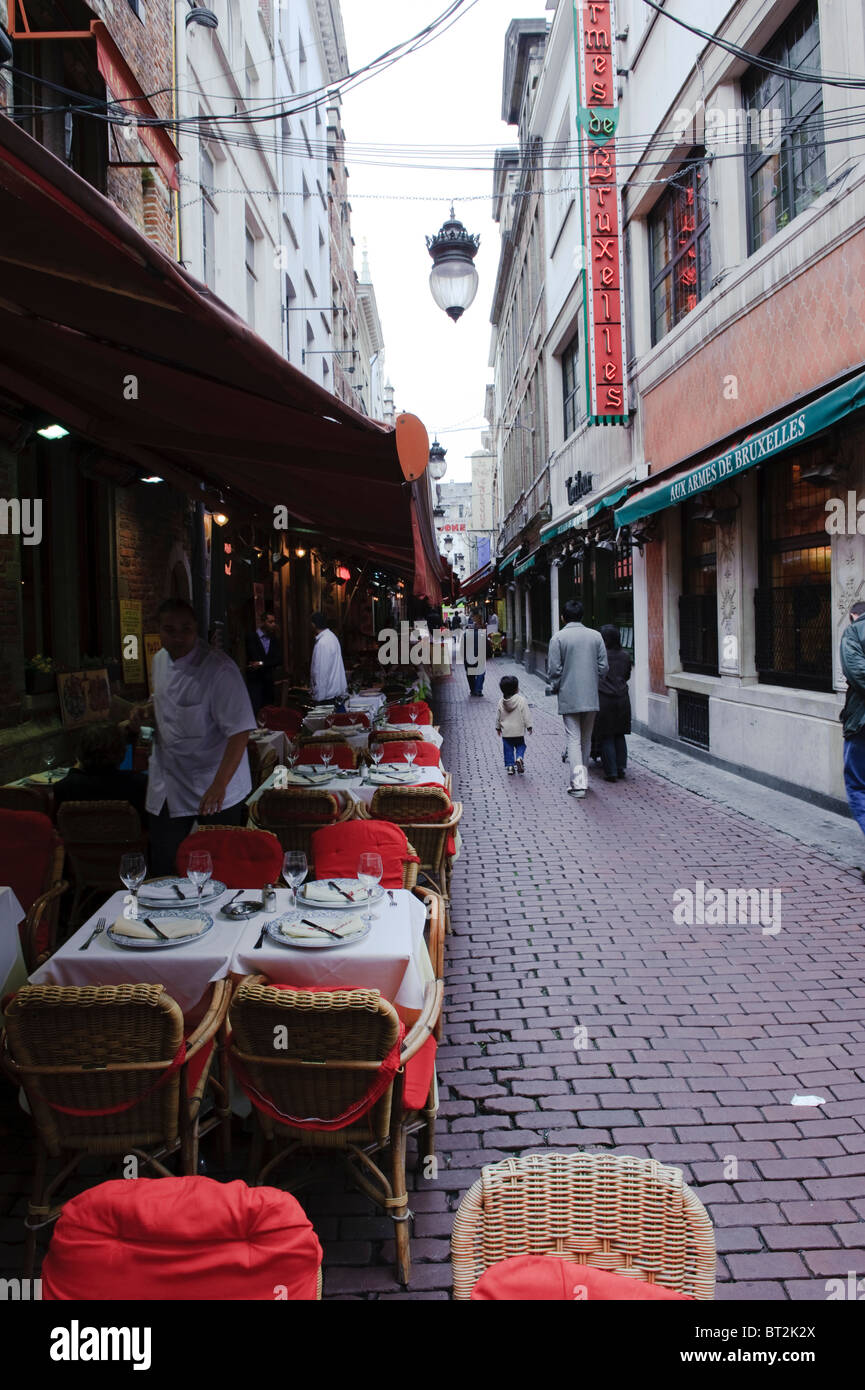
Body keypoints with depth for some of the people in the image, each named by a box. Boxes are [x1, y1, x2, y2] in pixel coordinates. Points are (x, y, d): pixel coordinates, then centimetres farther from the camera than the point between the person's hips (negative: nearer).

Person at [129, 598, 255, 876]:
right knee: (162, 869, 11)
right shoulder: (160, 661, 5)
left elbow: (239, 731, -24)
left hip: (213, 790, -6)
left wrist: (219, 784, -33)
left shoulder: (219, 669, -19)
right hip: (166, 789, 6)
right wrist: (147, 712, 1)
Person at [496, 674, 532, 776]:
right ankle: (519, 758, -14)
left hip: (506, 732, 2)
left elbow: (498, 717, 6)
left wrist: (498, 727, 19)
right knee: (520, 746, 12)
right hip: (519, 731, -2)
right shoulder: (522, 700, -12)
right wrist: (529, 726, 0)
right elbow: (526, 715, -10)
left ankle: (510, 766, 7)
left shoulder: (501, 702, -2)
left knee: (508, 749, 11)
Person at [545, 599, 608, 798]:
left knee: (574, 739, -1)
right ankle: (582, 777, 24)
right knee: (586, 739, 15)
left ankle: (578, 783, -10)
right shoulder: (596, 636, 2)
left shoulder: (558, 638, -7)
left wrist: (552, 689, 8)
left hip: (569, 697, -3)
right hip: (591, 697, 3)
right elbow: (603, 667, 2)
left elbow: (554, 670, -9)